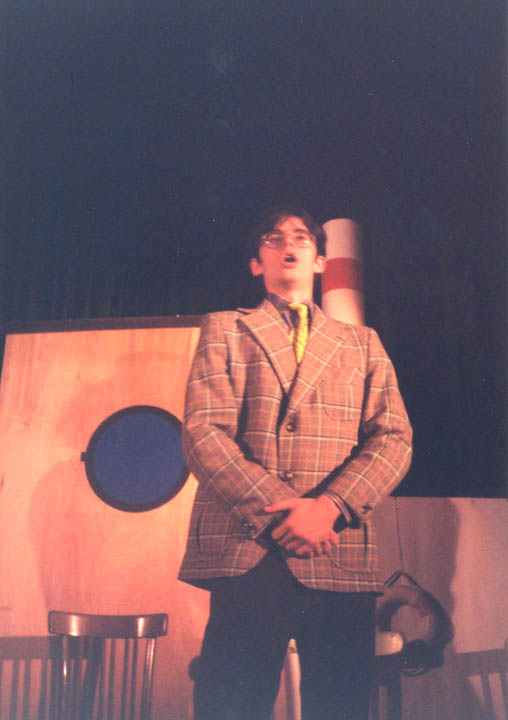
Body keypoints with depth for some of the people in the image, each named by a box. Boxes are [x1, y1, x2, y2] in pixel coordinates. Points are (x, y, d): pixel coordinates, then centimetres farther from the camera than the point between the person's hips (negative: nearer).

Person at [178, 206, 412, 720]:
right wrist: (276, 511, -12)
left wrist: (331, 505, -12)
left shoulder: (363, 344, 19)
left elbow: (393, 438, 7)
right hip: (246, 555, -1)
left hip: (340, 557, 2)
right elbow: (202, 432, 0)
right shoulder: (225, 331, 14)